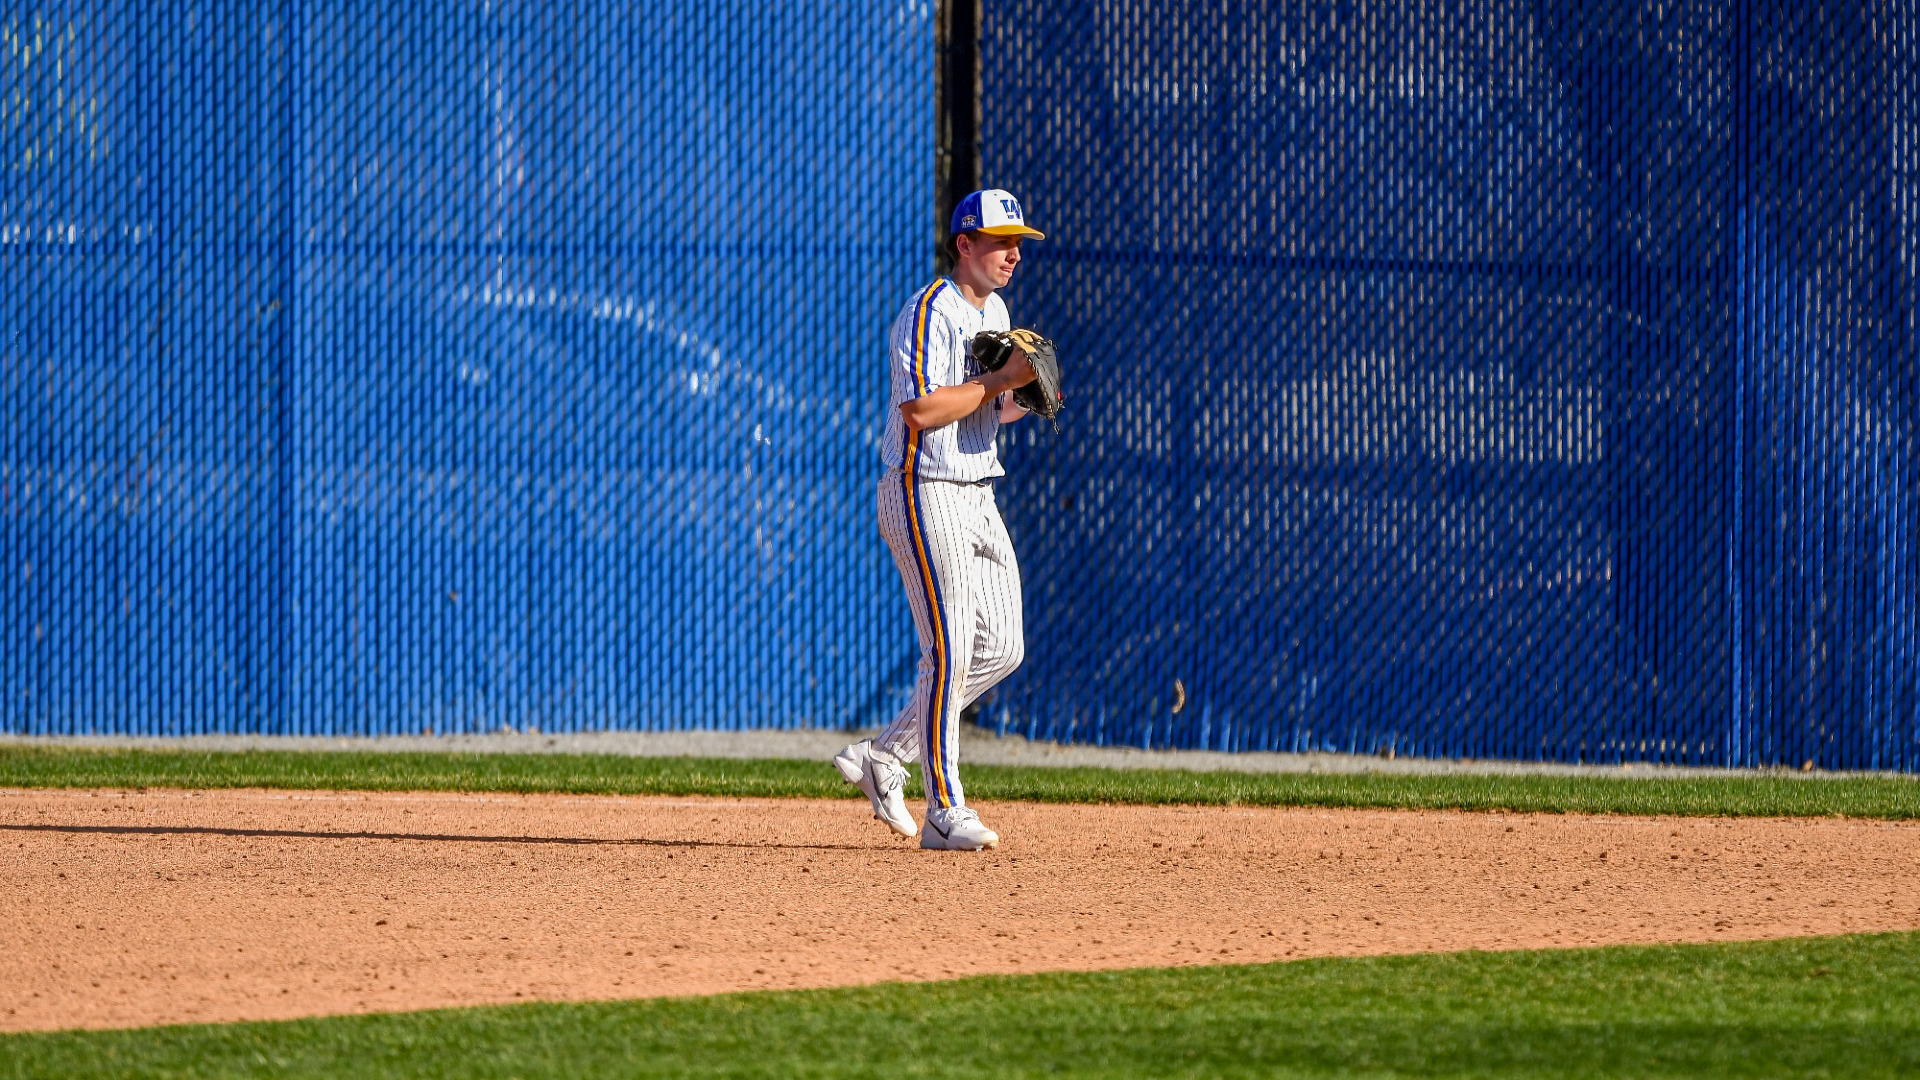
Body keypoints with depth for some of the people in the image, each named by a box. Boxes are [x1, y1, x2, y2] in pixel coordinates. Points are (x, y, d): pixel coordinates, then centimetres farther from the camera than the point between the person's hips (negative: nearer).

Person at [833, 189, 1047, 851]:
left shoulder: (995, 312, 16)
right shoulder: (930, 314, -14)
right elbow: (920, 409, -25)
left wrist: (1025, 400, 2)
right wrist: (1001, 381, -22)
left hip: (978, 493, 9)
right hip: (927, 495, -9)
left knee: (1001, 648, 8)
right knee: (950, 651, -12)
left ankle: (883, 757, 18)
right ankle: (944, 813, -9)